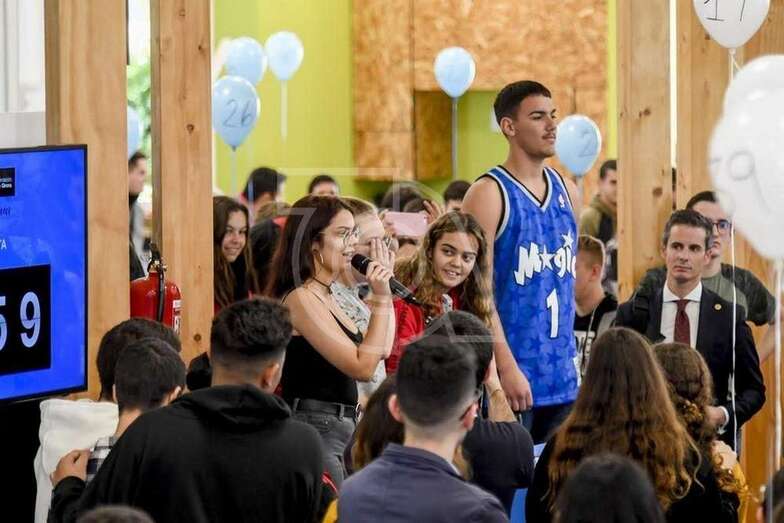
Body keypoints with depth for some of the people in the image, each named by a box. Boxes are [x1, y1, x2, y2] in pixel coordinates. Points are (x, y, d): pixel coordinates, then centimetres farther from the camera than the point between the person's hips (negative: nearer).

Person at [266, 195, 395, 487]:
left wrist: (384, 291, 19)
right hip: (313, 430, -10)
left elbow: (382, 349, 20)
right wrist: (380, 300, -16)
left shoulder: (326, 296, 15)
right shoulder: (301, 299, -14)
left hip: (336, 432, 10)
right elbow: (363, 367, -18)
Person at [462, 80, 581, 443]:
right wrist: (506, 367, -19)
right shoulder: (489, 194, -8)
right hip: (512, 373, -6)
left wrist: (570, 357, 16)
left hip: (561, 373, 7)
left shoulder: (566, 191, 12)